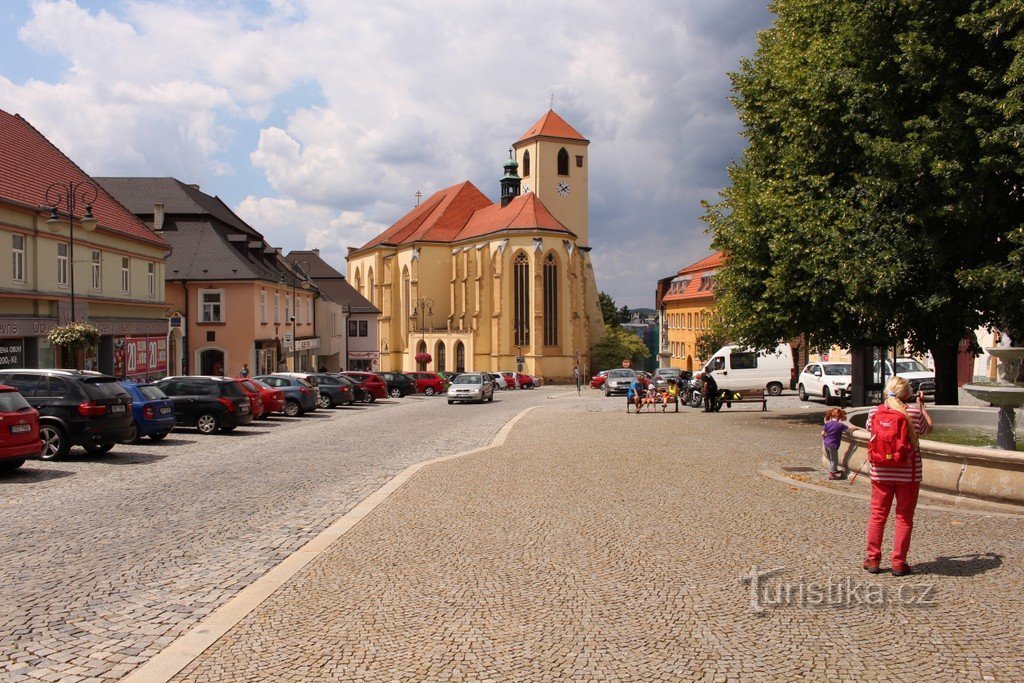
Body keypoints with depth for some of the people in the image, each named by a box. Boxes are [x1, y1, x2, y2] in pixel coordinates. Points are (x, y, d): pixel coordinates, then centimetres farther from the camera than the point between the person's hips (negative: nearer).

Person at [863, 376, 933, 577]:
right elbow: (928, 427, 8)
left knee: (877, 515, 11)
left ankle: (873, 560, 17)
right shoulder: (914, 413, -10)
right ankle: (898, 563, 13)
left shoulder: (874, 412, -6)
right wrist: (922, 406, 21)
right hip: (908, 474, -2)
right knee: (904, 518, 9)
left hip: (881, 473, 2)